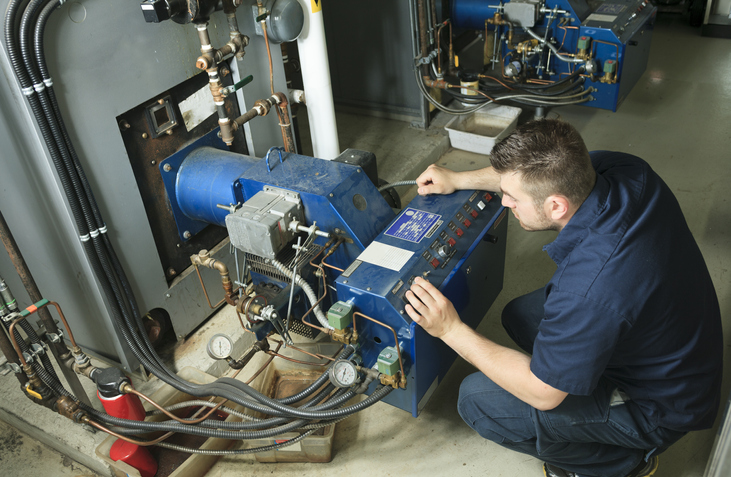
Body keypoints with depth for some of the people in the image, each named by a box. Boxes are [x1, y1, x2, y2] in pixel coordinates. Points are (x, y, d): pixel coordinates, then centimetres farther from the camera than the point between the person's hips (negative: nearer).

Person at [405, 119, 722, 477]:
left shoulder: (587, 288, -41)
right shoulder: (624, 169, -18)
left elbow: (542, 392, -25)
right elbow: (534, 174, 4)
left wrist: (451, 330, -21)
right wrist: (458, 179, 2)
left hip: (657, 407, -8)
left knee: (477, 399, -12)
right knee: (520, 315, 15)